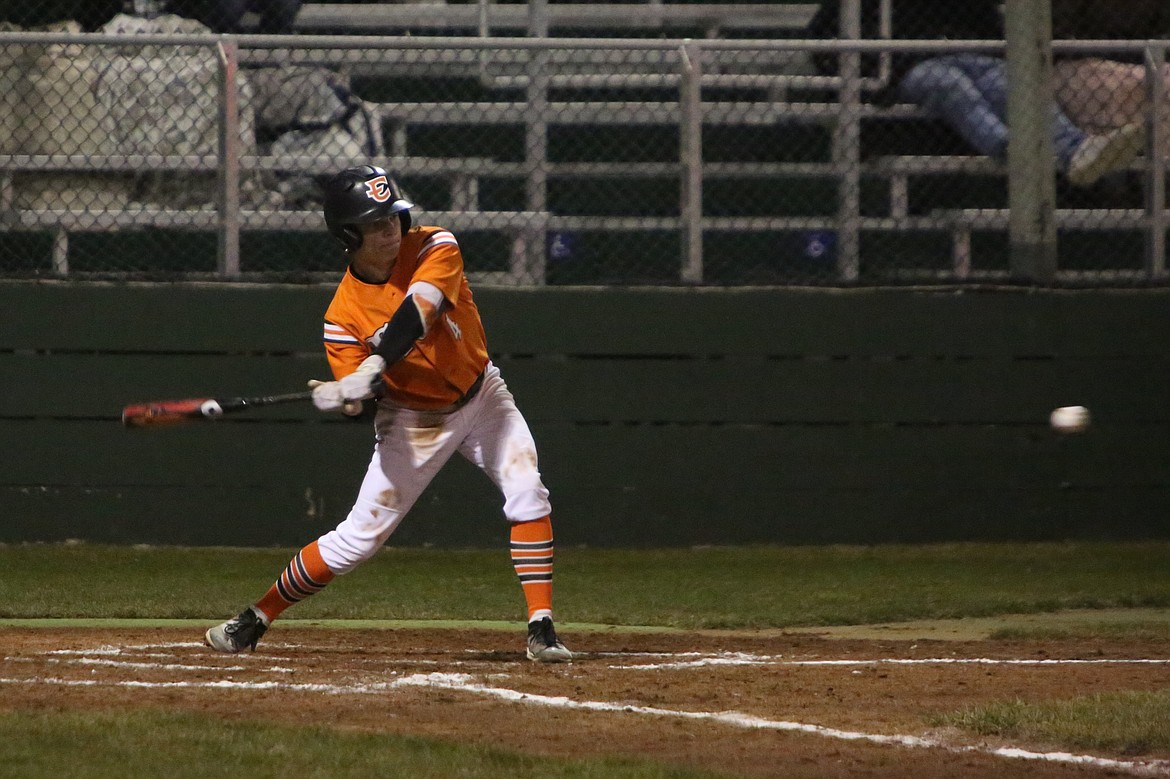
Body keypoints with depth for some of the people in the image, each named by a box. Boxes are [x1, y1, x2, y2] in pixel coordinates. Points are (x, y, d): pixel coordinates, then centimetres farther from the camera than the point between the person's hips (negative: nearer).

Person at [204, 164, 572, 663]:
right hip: (413, 421, -1)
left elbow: (416, 314, -35)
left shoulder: (434, 248, -17)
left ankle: (541, 631, -16)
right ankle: (255, 620, 11)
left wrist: (372, 369, -47)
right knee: (359, 537, -3)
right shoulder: (344, 314, -16)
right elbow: (357, 401, -17)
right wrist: (344, 396, -42)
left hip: (481, 397, 1)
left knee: (527, 495, -19)